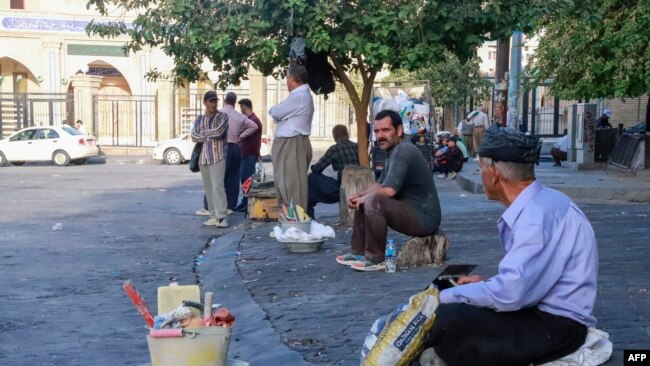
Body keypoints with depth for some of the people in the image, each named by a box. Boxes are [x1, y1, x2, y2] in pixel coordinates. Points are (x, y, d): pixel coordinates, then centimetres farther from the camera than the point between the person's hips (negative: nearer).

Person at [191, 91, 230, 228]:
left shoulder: (222, 116, 3)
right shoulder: (199, 119, 14)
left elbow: (219, 131, -15)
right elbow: (194, 137, 1)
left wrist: (203, 133, -2)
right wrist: (210, 136, -10)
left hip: (218, 156, -5)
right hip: (203, 157, 5)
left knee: (217, 186, -13)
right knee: (208, 188, 5)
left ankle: (221, 217, -13)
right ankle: (214, 216, 11)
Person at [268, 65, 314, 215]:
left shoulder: (298, 96, -16)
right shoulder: (302, 95, 18)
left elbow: (275, 112, -14)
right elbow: (284, 114, 19)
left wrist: (273, 109, 6)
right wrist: (277, 110, 2)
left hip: (292, 145, -10)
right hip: (289, 143, 10)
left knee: (292, 182, -7)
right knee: (287, 181, 13)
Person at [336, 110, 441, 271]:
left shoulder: (403, 151, -18)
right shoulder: (393, 151, 15)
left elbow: (388, 190, -27)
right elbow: (379, 184, 22)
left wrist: (364, 197, -9)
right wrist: (358, 196, 5)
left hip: (424, 217, -11)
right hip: (412, 210, 11)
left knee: (373, 201, -28)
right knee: (362, 202, 16)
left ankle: (375, 259, -17)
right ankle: (358, 253, 15)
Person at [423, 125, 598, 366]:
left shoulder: (538, 214, -22)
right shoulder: (535, 204, 8)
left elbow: (509, 295, -27)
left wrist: (445, 297, -15)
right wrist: (486, 283, 14)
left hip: (557, 325, -10)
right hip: (543, 311, 10)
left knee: (445, 319, -25)